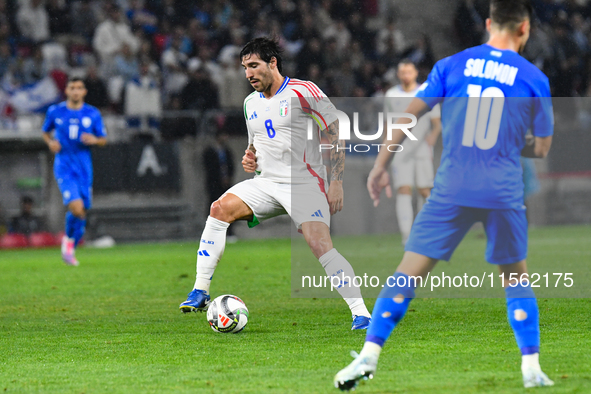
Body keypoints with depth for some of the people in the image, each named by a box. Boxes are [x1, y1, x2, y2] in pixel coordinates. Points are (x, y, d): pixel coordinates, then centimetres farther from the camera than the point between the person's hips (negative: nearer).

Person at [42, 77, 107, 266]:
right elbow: (45, 132, 16)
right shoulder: (55, 112, 1)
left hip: (84, 167, 3)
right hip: (64, 166, -3)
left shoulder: (93, 114, 3)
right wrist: (50, 142, -6)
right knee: (76, 208, -21)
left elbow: (103, 140, 9)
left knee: (83, 212, 6)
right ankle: (68, 238, 7)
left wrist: (95, 140, -13)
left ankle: (71, 249, 27)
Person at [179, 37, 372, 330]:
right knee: (220, 208, -16)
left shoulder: (302, 91, -8)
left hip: (304, 184, -6)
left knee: (321, 246, -22)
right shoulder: (251, 103, 14)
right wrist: (250, 158, 3)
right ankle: (200, 293, -14)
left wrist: (336, 182, -12)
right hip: (266, 183, 6)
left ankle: (360, 314, -16)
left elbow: (336, 133, -7)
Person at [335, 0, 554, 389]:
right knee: (516, 276, 17)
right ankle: (532, 368, 15)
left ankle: (369, 355, -7)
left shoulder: (452, 65, 4)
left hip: (452, 188, 0)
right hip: (504, 193, 0)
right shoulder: (534, 78, 3)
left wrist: (381, 166, 9)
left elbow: (409, 115, 3)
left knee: (410, 272, 1)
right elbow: (541, 147, 9)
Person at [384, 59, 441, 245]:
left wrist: (433, 135, -21)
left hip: (422, 151, 0)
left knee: (425, 192, -2)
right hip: (400, 151, 0)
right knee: (403, 191, -13)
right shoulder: (391, 95, 8)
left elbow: (437, 123, 1)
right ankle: (406, 237, -20)